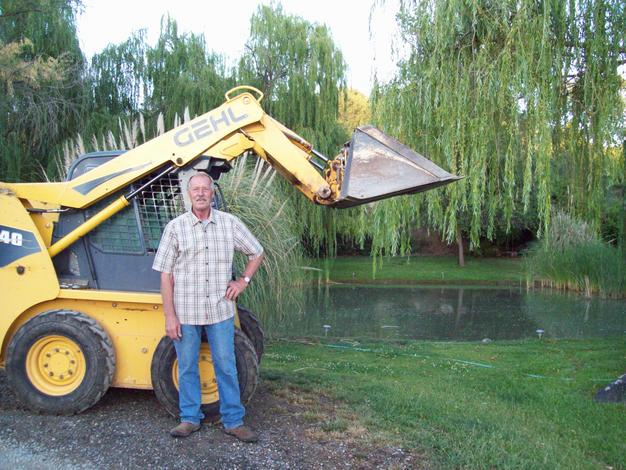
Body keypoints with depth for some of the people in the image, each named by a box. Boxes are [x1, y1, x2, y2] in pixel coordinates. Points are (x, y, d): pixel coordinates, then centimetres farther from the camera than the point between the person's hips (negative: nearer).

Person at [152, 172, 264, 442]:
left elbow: (257, 253, 15)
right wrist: (170, 316, -6)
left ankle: (234, 421, 18)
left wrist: (243, 280, 2)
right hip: (185, 312, 0)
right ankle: (190, 419, 26)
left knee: (226, 367, 6)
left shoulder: (229, 224, 1)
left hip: (220, 310, 0)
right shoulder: (175, 227, -2)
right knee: (187, 368, 11)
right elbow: (165, 274, -2)